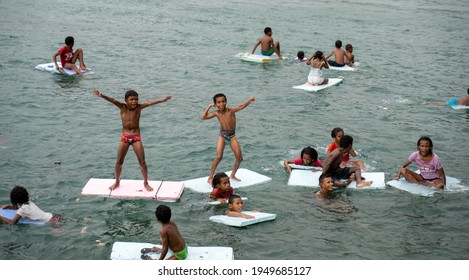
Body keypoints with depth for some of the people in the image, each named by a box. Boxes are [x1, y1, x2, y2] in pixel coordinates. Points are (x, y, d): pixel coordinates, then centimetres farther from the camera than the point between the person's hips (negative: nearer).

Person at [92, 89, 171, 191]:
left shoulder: (138, 107, -9)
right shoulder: (123, 107, -10)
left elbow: (149, 103, -22)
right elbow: (113, 101, -26)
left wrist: (162, 100, -35)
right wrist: (102, 96, -42)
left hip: (136, 137, -1)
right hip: (124, 137, 1)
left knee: (142, 161, -1)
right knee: (119, 161, 8)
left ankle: (146, 183, 15)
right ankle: (117, 182, 27)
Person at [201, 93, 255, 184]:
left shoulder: (231, 111, -14)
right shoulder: (216, 113, -8)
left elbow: (240, 107, -31)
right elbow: (203, 117, -10)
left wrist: (249, 101, -48)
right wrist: (209, 106, -11)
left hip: (232, 136, 1)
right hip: (222, 136, -1)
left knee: (239, 158, 0)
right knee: (219, 157, -17)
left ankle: (233, 175, 24)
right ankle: (210, 178, -6)